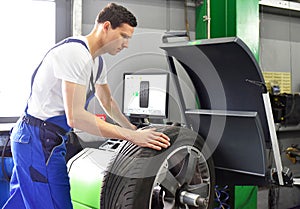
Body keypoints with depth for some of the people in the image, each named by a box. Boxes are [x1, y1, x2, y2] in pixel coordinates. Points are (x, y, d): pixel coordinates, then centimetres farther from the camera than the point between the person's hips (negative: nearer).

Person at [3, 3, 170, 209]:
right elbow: (75, 117, -29)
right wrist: (133, 136, -28)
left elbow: (108, 102, 27)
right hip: (38, 139, -10)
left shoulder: (97, 61, 11)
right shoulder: (75, 53, -22)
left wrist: (133, 129, 18)